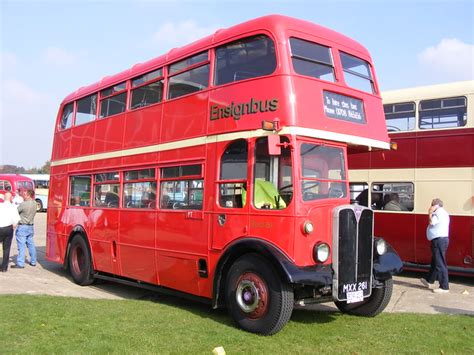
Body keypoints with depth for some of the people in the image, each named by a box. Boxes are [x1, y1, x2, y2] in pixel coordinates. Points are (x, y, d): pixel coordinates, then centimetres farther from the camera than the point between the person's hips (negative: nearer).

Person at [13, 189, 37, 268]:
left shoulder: (23, 204, -19)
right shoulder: (34, 203, 3)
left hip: (22, 227, -7)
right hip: (31, 227, 7)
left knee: (21, 245, -5)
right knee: (31, 244, 14)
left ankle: (20, 263, -4)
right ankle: (33, 261, 20)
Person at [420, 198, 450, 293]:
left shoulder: (440, 213, -14)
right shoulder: (440, 213, 18)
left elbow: (431, 222, -21)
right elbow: (433, 223, 17)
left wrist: (430, 213, -8)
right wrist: (432, 213, 13)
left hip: (439, 240, -11)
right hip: (440, 240, 11)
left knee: (440, 264, -8)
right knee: (435, 261, 21)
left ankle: (444, 287, -5)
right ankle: (429, 280, 36)